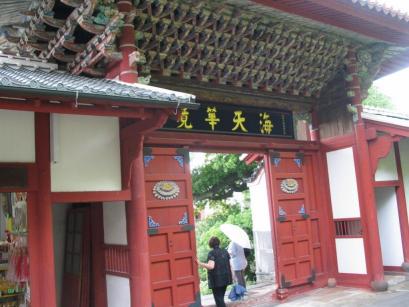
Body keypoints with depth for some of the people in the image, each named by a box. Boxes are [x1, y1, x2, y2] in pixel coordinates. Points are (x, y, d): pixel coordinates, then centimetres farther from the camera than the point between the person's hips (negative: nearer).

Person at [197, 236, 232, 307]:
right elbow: (229, 265, 11)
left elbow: (211, 266, -25)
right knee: (221, 298, 20)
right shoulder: (225, 251, 7)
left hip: (216, 280, -6)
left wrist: (200, 263, -20)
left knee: (218, 299, 0)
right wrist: (231, 277, 19)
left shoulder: (211, 253, -12)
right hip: (225, 278, 7)